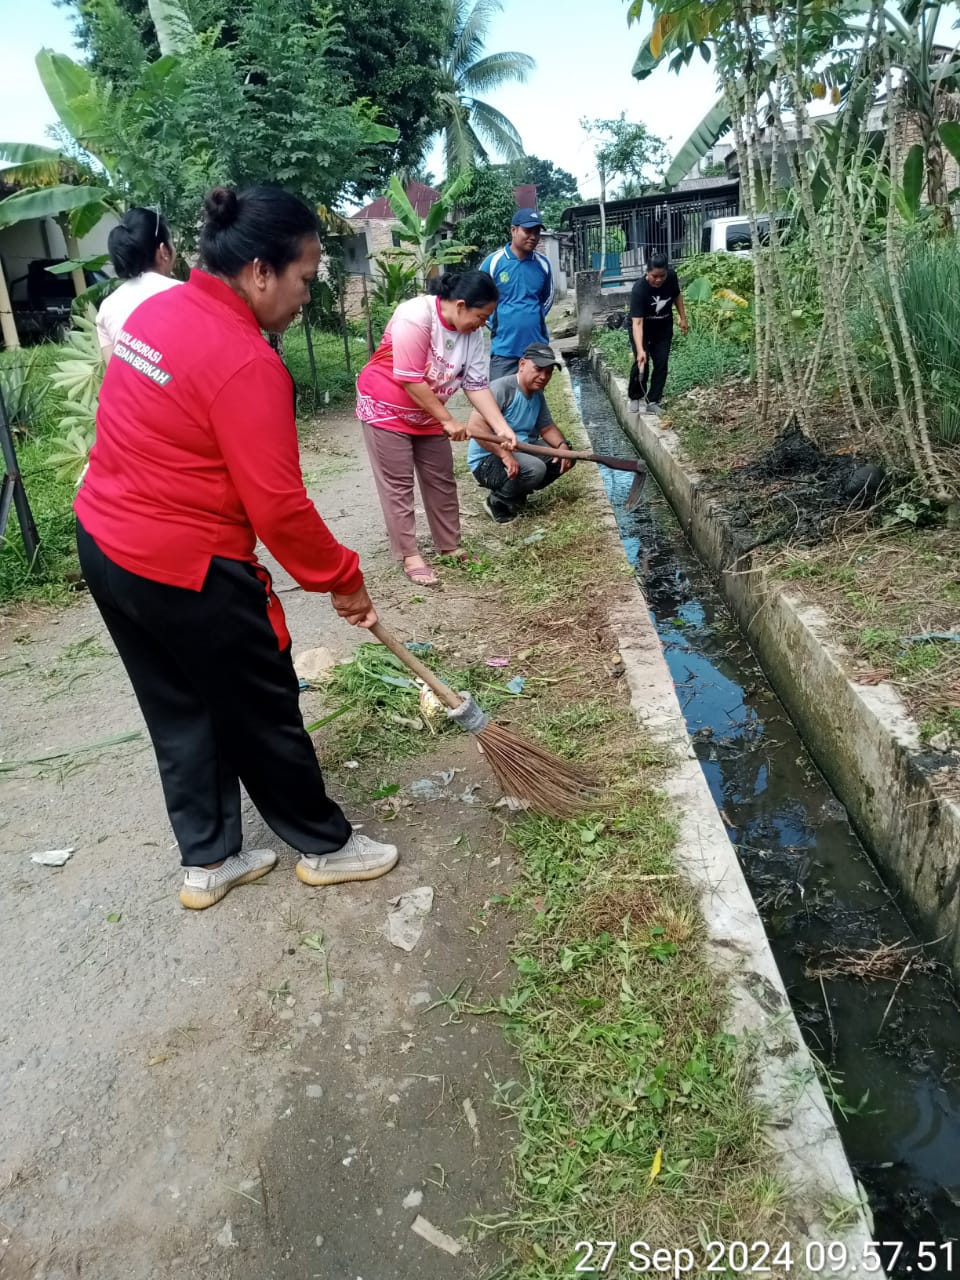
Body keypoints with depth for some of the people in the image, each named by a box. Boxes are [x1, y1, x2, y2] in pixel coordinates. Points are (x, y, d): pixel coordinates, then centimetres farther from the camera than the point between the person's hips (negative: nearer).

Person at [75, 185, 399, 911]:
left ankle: (208, 860, 34)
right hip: (187, 569, -9)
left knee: (180, 712, 19)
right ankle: (324, 847, 29)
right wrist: (343, 579, -10)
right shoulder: (246, 361, -22)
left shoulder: (154, 312, 6)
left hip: (104, 544, 9)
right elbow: (278, 507, -22)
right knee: (263, 714, 9)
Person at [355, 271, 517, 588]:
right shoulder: (415, 316, -29)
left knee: (441, 480, 9)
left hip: (427, 414, 7)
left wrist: (501, 427, -17)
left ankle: (450, 546, 21)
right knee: (398, 485, -4)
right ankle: (410, 556, 2)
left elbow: (477, 385, -6)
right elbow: (410, 380, -29)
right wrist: (449, 421, -25)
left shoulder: (471, 333, -8)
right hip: (386, 407, -7)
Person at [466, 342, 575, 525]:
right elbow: (475, 426, -30)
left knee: (565, 458, 0)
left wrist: (563, 445, -9)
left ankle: (516, 492, 10)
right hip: (488, 459, -9)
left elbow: (547, 427, 13)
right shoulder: (501, 388, -20)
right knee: (534, 468, -33)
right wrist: (505, 454, -38)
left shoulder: (538, 395, 8)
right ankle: (497, 503, -7)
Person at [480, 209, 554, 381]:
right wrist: (494, 324, 0)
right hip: (504, 347, -4)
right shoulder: (493, 261, -6)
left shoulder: (543, 264, 6)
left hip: (537, 346, 4)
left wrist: (535, 318, 13)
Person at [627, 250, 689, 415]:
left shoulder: (671, 276, -20)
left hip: (664, 327, 4)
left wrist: (683, 318, 3)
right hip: (643, 327, -4)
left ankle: (653, 401, 6)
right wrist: (640, 350, -49)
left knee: (661, 363, -3)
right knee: (642, 362, -15)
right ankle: (634, 397, 7)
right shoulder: (639, 289, -34)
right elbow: (637, 322, -40)